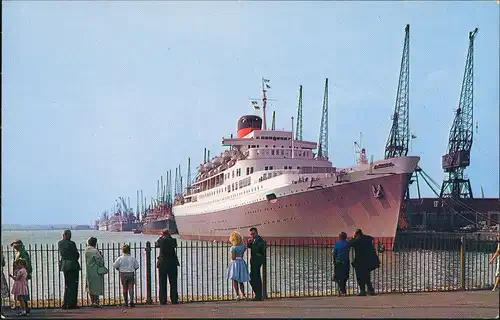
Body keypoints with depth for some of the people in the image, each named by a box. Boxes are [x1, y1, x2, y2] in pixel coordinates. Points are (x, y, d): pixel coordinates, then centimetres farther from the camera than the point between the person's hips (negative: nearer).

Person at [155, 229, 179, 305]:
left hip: (162, 264, -1)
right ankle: (174, 300, 6)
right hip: (172, 264, 1)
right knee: (173, 283, 7)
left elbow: (156, 244, 15)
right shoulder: (173, 240, -3)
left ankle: (163, 300, 2)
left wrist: (161, 237, 15)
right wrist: (170, 236, 14)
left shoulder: (161, 241, -5)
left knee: (162, 283, 4)